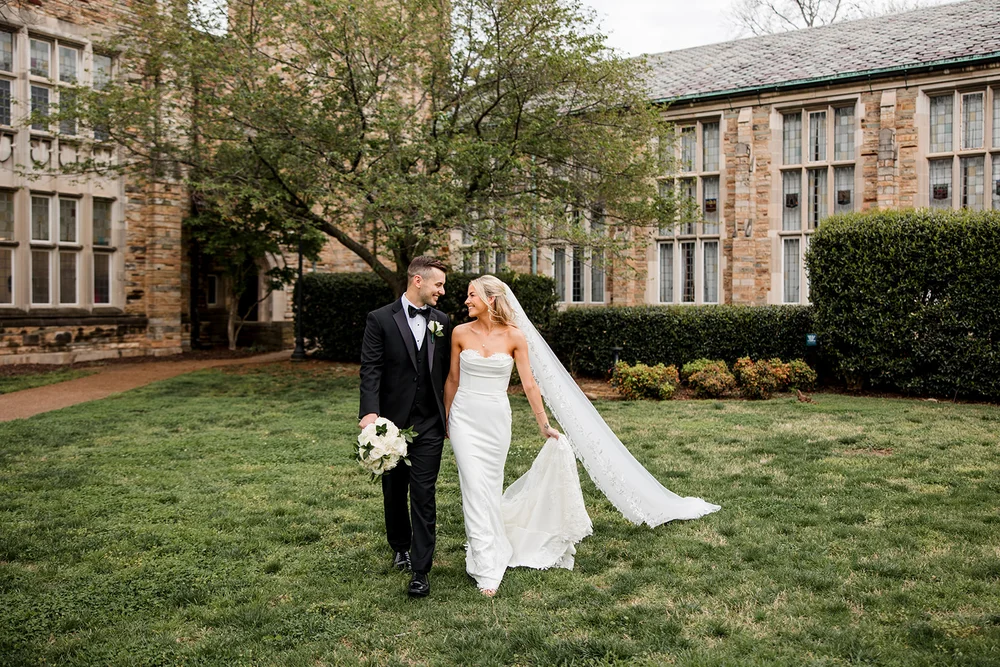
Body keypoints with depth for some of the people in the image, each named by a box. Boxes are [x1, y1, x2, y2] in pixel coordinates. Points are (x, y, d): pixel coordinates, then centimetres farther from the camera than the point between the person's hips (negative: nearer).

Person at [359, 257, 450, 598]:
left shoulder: (442, 321, 6)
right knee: (394, 490, 16)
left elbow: (447, 371, 11)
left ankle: (420, 570, 3)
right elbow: (370, 370, -11)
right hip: (392, 422, -1)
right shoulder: (380, 319, -4)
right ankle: (401, 546, 40)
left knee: (423, 494, -3)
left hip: (429, 424, 1)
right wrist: (370, 412, -24)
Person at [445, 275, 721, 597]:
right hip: (464, 417, 0)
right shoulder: (460, 333, -2)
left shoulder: (515, 336, -5)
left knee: (490, 487, 12)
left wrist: (545, 425, 0)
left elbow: (530, 384, -2)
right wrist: (445, 418, 13)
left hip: (496, 420, 0)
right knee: (475, 488, -2)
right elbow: (452, 380, 8)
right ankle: (487, 569, 8)